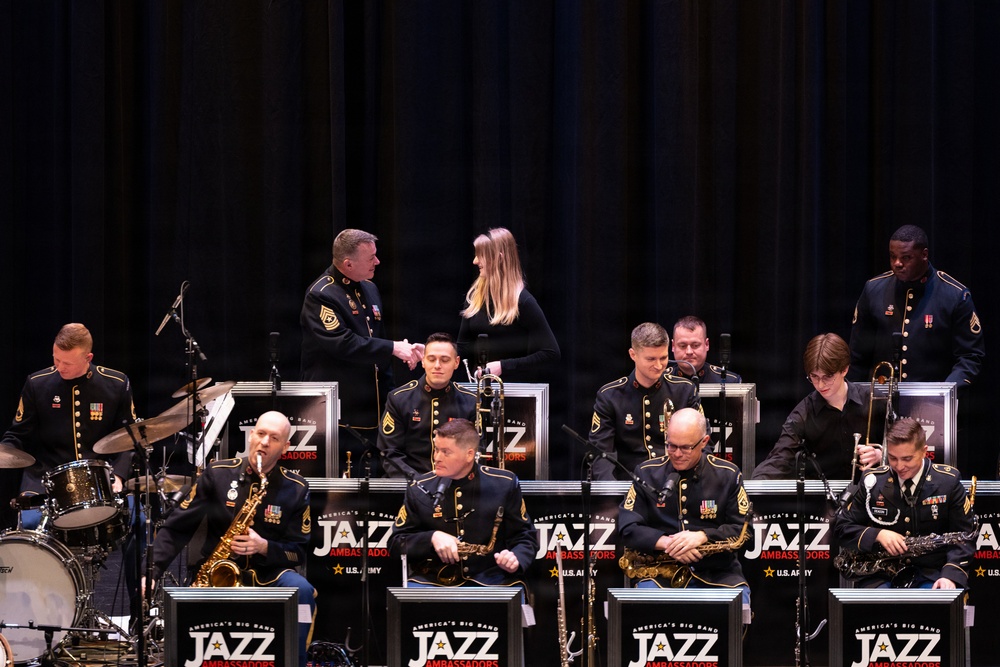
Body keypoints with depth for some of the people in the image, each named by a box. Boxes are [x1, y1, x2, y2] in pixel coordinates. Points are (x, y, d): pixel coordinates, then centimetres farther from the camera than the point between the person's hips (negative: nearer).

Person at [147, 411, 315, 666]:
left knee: (301, 591, -32)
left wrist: (264, 547, -20)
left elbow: (299, 551, 0)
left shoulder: (296, 489, 0)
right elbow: (175, 528, -1)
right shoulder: (218, 474, -2)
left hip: (268, 574, 1)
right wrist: (152, 572, -14)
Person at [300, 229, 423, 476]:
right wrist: (393, 348, -21)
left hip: (373, 409, 8)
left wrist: (388, 398, 19)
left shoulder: (369, 289, 15)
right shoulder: (321, 296, -13)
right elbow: (343, 344, -24)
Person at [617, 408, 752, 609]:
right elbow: (627, 528, 1)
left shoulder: (728, 475, 4)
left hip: (717, 571, 0)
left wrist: (702, 537, -15)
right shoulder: (647, 473, 5)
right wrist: (666, 543, -17)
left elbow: (743, 529, 3)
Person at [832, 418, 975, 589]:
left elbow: (965, 535, 2)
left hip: (932, 575, -1)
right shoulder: (873, 482, 4)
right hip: (881, 577, 1)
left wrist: (951, 576, -15)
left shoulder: (948, 481, 1)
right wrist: (877, 535, -10)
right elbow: (841, 526, 10)